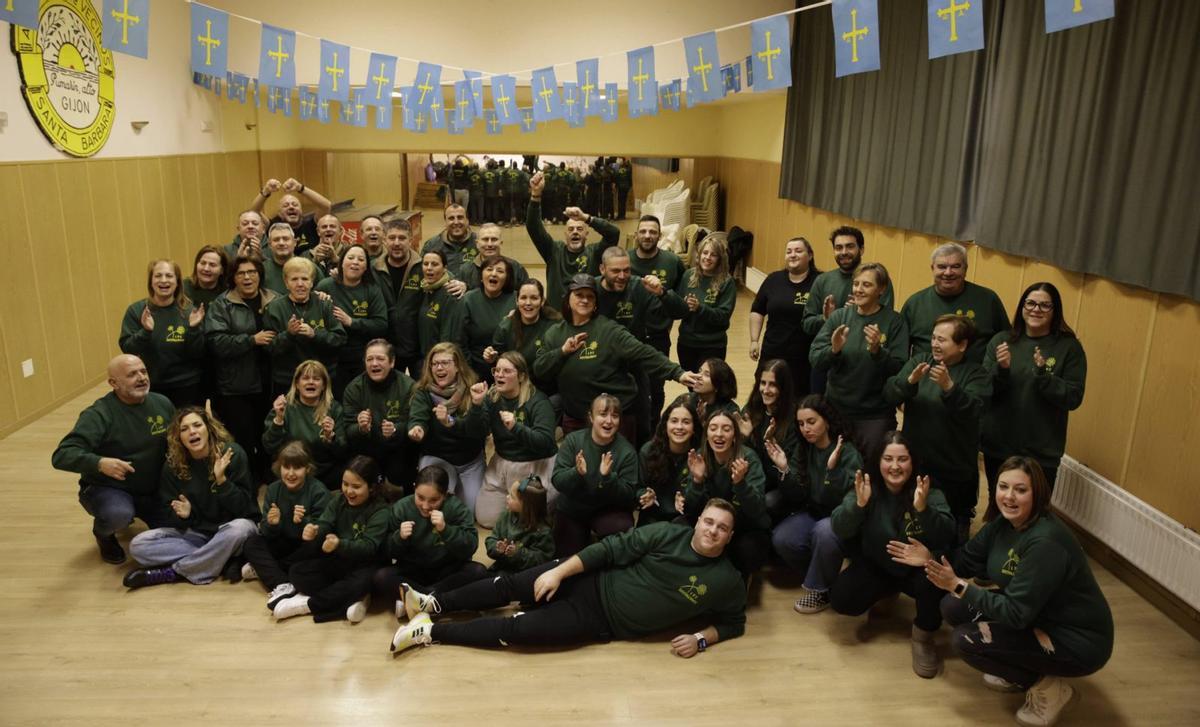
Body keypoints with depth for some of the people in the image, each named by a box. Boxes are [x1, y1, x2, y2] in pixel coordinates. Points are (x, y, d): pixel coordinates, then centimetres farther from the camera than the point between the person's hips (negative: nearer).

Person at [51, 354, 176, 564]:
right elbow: (62, 455, -28)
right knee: (119, 514, -37)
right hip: (107, 489, -5)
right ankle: (104, 535, 4)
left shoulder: (162, 404, -4)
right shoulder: (99, 414, -20)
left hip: (153, 490, 5)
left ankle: (134, 513, 26)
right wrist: (100, 463, -45)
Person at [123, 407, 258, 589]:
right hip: (195, 532, 4)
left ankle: (172, 573, -22)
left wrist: (221, 480, -27)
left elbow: (243, 508, -14)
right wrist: (183, 514, -20)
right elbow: (170, 516, 3)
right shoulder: (173, 465, -3)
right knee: (138, 545, -16)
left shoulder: (232, 454, -13)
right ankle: (223, 560, -21)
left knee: (239, 529, -38)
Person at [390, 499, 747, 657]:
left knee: (516, 629, -13)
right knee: (511, 584, -7)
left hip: (607, 621, -2)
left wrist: (701, 639, -11)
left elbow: (734, 622, 9)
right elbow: (611, 549, -7)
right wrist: (559, 571, -13)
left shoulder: (727, 581, -6)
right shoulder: (670, 534, -6)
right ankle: (433, 602, 12)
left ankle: (430, 632, 0)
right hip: (594, 582, 2)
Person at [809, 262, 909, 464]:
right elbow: (814, 359, -3)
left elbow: (899, 369, -9)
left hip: (876, 415, -2)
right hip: (836, 409, 2)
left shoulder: (894, 322, -6)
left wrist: (877, 351, -25)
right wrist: (833, 350, -22)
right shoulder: (839, 316, 0)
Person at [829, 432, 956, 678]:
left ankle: (923, 635, -4)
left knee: (934, 580, -34)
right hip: (875, 567, 1)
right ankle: (880, 597, 16)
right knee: (842, 599, -21)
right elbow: (839, 531, -22)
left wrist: (924, 509, -45)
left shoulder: (929, 491, -15)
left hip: (917, 568, -1)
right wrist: (858, 503, -41)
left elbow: (946, 539, -27)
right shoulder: (866, 489, -12)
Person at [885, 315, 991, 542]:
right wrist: (910, 381, -28)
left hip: (955, 470, -3)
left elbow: (973, 412, -25)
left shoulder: (976, 374, -8)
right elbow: (889, 394, -8)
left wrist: (949, 387, -40)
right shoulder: (919, 361, 3)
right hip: (914, 463, 3)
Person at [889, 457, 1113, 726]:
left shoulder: (1046, 542, -31)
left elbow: (1016, 614, -29)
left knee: (966, 640, -19)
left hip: (1078, 640, -9)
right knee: (953, 607, 0)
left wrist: (958, 585, -27)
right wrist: (930, 559, -13)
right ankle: (1019, 674, 15)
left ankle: (1046, 686, 1)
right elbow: (968, 559, 4)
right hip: (1034, 616, 9)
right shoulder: (1005, 522, -6)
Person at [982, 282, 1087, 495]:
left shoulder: (1069, 347, -5)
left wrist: (1042, 374, -23)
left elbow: (1074, 399, -9)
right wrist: (1001, 369, -20)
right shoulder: (1001, 340, 0)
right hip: (997, 445, 2)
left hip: (1041, 451, -2)